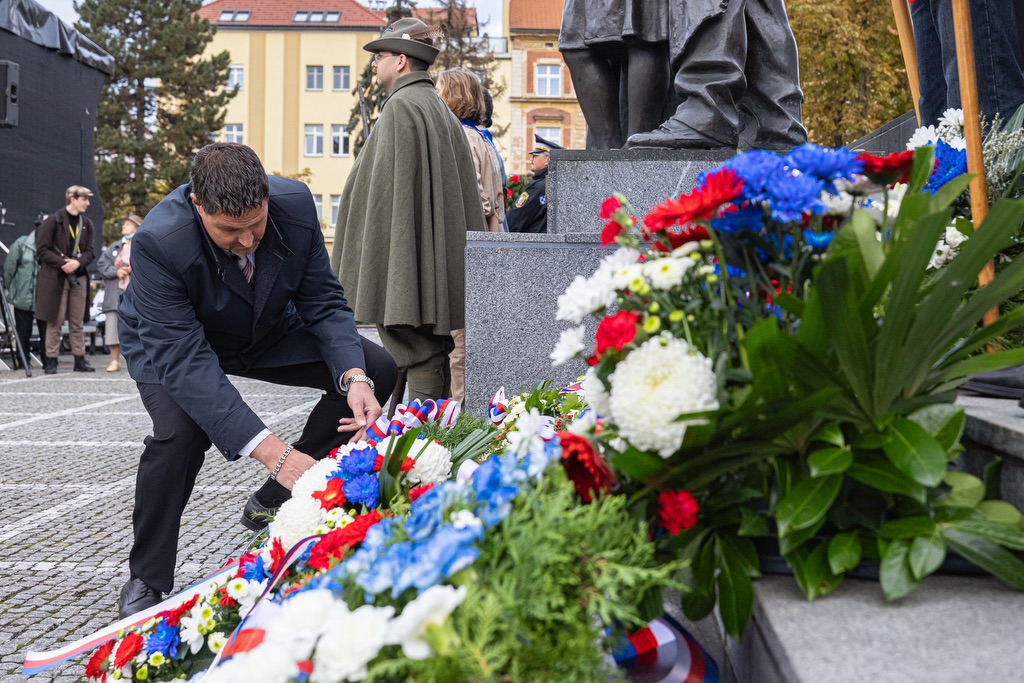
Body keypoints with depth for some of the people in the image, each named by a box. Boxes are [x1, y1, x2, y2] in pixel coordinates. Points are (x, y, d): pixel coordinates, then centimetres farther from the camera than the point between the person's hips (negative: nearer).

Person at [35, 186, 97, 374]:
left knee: (78, 322, 7)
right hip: (55, 278, -5)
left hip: (79, 277, 5)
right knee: (55, 321, -2)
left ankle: (80, 359, 11)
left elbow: (90, 252, 9)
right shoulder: (53, 221, -5)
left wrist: (77, 263, -11)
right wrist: (64, 262, -17)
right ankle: (51, 360, 2)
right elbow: (42, 250, -7)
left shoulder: (87, 224, 11)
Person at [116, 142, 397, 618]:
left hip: (267, 330, 5)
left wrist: (355, 378, -36)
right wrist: (270, 450, -51)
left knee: (378, 370, -9)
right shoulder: (158, 243, -39)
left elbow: (323, 303, -17)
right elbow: (186, 361, -42)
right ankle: (146, 581, -11)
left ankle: (275, 500, 4)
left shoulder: (295, 203, -27)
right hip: (173, 341, -4)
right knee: (179, 430, -35)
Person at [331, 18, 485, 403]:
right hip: (439, 264, 10)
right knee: (433, 351, 13)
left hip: (407, 255, -10)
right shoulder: (441, 111, 18)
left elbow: (389, 186, -17)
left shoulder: (401, 106, -10)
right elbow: (464, 193, 19)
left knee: (419, 356, -8)